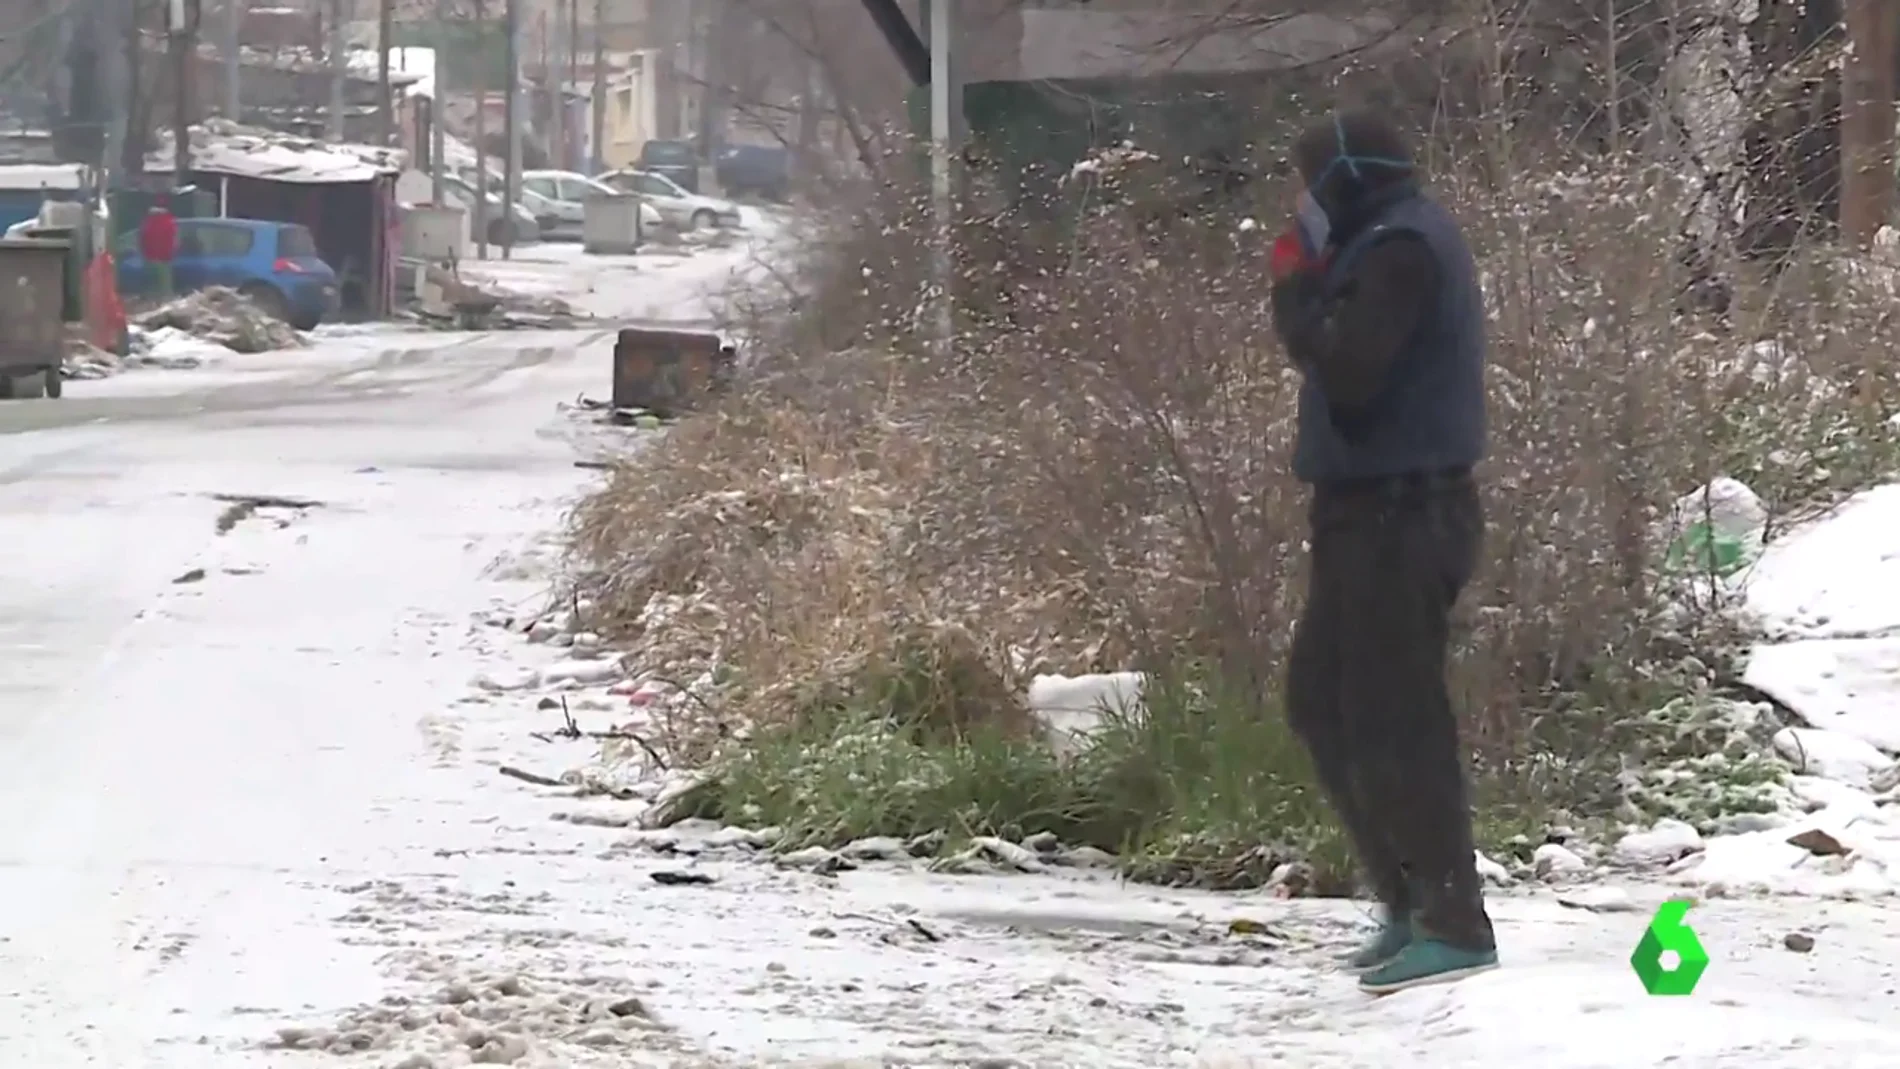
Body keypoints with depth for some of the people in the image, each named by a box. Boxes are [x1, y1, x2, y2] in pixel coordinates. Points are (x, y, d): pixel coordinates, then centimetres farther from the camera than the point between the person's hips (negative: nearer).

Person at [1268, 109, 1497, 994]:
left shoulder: (1400, 250, -15)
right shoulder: (1392, 243, 18)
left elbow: (1346, 369, -24)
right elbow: (1349, 364, 18)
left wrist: (1297, 294, -9)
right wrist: (1309, 296, 4)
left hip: (1397, 515, -11)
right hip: (1376, 513, 11)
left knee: (1391, 720, -10)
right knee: (1319, 700, 16)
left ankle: (1453, 923, -9)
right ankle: (1410, 903, 20)